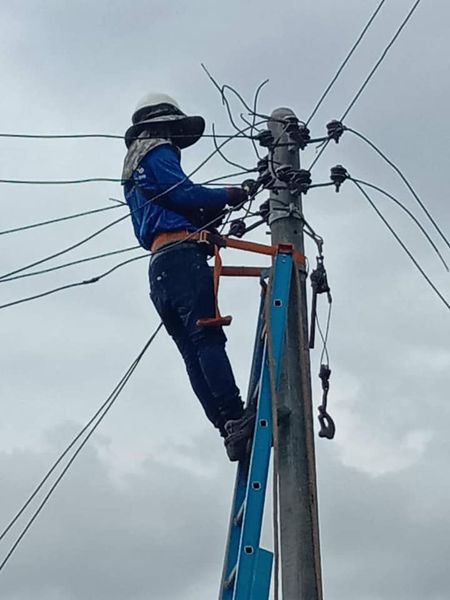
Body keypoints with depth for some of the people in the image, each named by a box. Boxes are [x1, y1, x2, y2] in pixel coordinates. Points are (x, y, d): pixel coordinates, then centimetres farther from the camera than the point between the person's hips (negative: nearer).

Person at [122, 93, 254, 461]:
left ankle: (228, 429, -8)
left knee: (193, 352, -2)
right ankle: (236, 420, -30)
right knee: (208, 338, -21)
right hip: (180, 257, -9)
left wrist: (212, 213, 21)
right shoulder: (157, 153, 4)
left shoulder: (133, 169, 33)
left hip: (159, 267, 9)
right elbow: (184, 194, -11)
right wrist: (228, 195, 2)